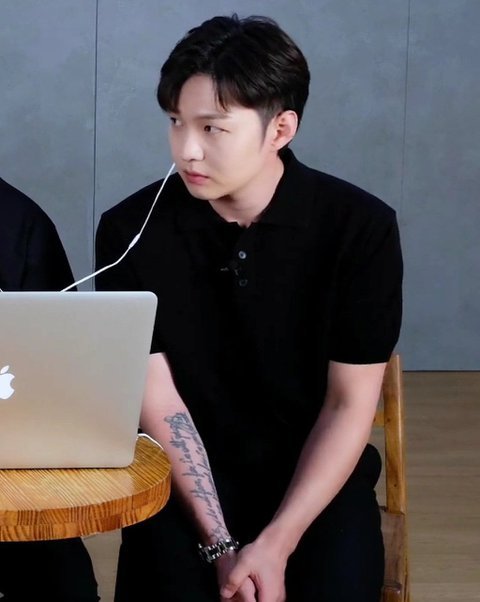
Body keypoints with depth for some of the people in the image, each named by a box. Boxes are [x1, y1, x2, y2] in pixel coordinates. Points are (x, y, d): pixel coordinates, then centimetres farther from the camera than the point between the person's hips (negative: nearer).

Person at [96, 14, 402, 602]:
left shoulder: (360, 228, -11)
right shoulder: (131, 231, -9)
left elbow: (351, 404, -8)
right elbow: (160, 401, -8)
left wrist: (275, 546, -17)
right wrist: (220, 546, -18)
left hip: (318, 474, 0)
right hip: (187, 475, 0)